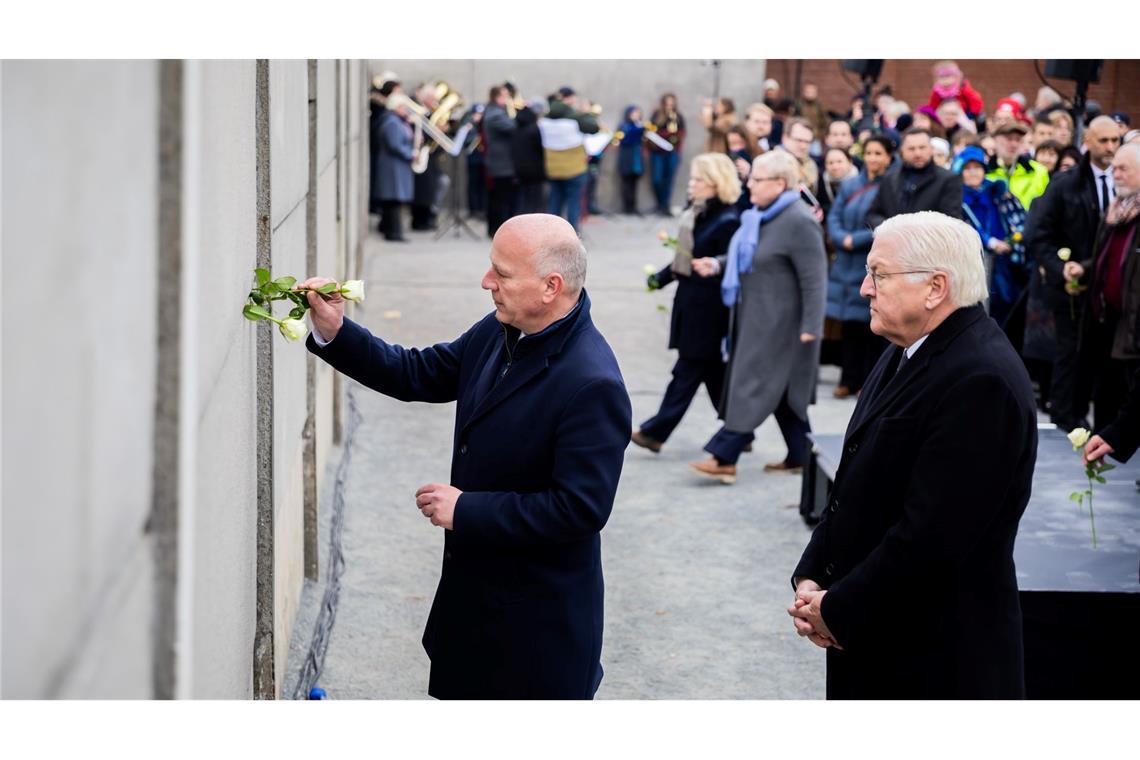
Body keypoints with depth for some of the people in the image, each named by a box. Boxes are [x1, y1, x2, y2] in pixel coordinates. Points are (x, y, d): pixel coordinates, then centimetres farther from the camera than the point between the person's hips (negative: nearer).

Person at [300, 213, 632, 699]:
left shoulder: (592, 386, -28)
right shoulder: (498, 333, -2)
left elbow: (580, 508, -28)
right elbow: (420, 375, 10)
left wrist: (465, 510, -21)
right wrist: (335, 333, -4)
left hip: (538, 617, -9)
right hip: (476, 586, 9)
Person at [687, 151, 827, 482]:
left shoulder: (799, 222, -19)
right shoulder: (761, 215, 9)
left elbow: (814, 279, -20)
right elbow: (746, 258, 23)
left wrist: (810, 327, -21)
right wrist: (716, 264, 5)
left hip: (778, 322, -9)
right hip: (755, 317, 9)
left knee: (755, 385, -7)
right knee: (782, 390, 15)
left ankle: (724, 458, -7)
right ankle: (799, 455, 24)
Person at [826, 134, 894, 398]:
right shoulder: (849, 185, 14)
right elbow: (834, 218, 9)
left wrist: (857, 240, -15)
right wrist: (843, 239, -9)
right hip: (847, 265, 5)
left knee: (873, 324, 0)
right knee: (849, 323, 7)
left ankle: (869, 382, 7)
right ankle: (849, 379, 14)